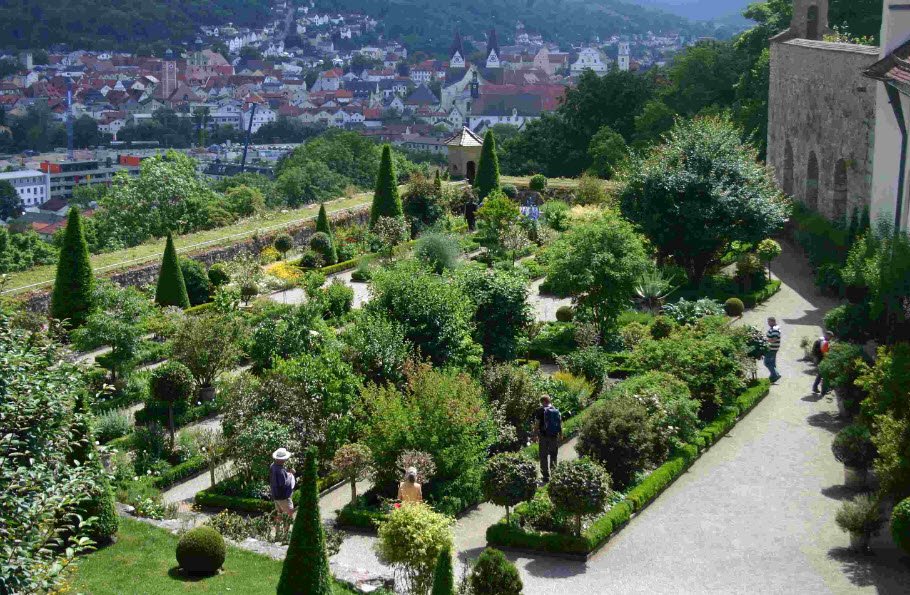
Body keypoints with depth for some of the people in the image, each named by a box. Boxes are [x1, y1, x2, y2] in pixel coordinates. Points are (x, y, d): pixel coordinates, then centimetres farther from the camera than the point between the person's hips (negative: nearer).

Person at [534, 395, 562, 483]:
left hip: (543, 436, -3)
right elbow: (560, 424, 7)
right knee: (553, 455, 15)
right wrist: (560, 435, 16)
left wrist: (536, 436, -1)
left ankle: (546, 477, 4)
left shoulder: (540, 411, -7)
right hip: (554, 436, 3)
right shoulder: (556, 410, 5)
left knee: (544, 457, 5)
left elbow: (537, 424, -8)